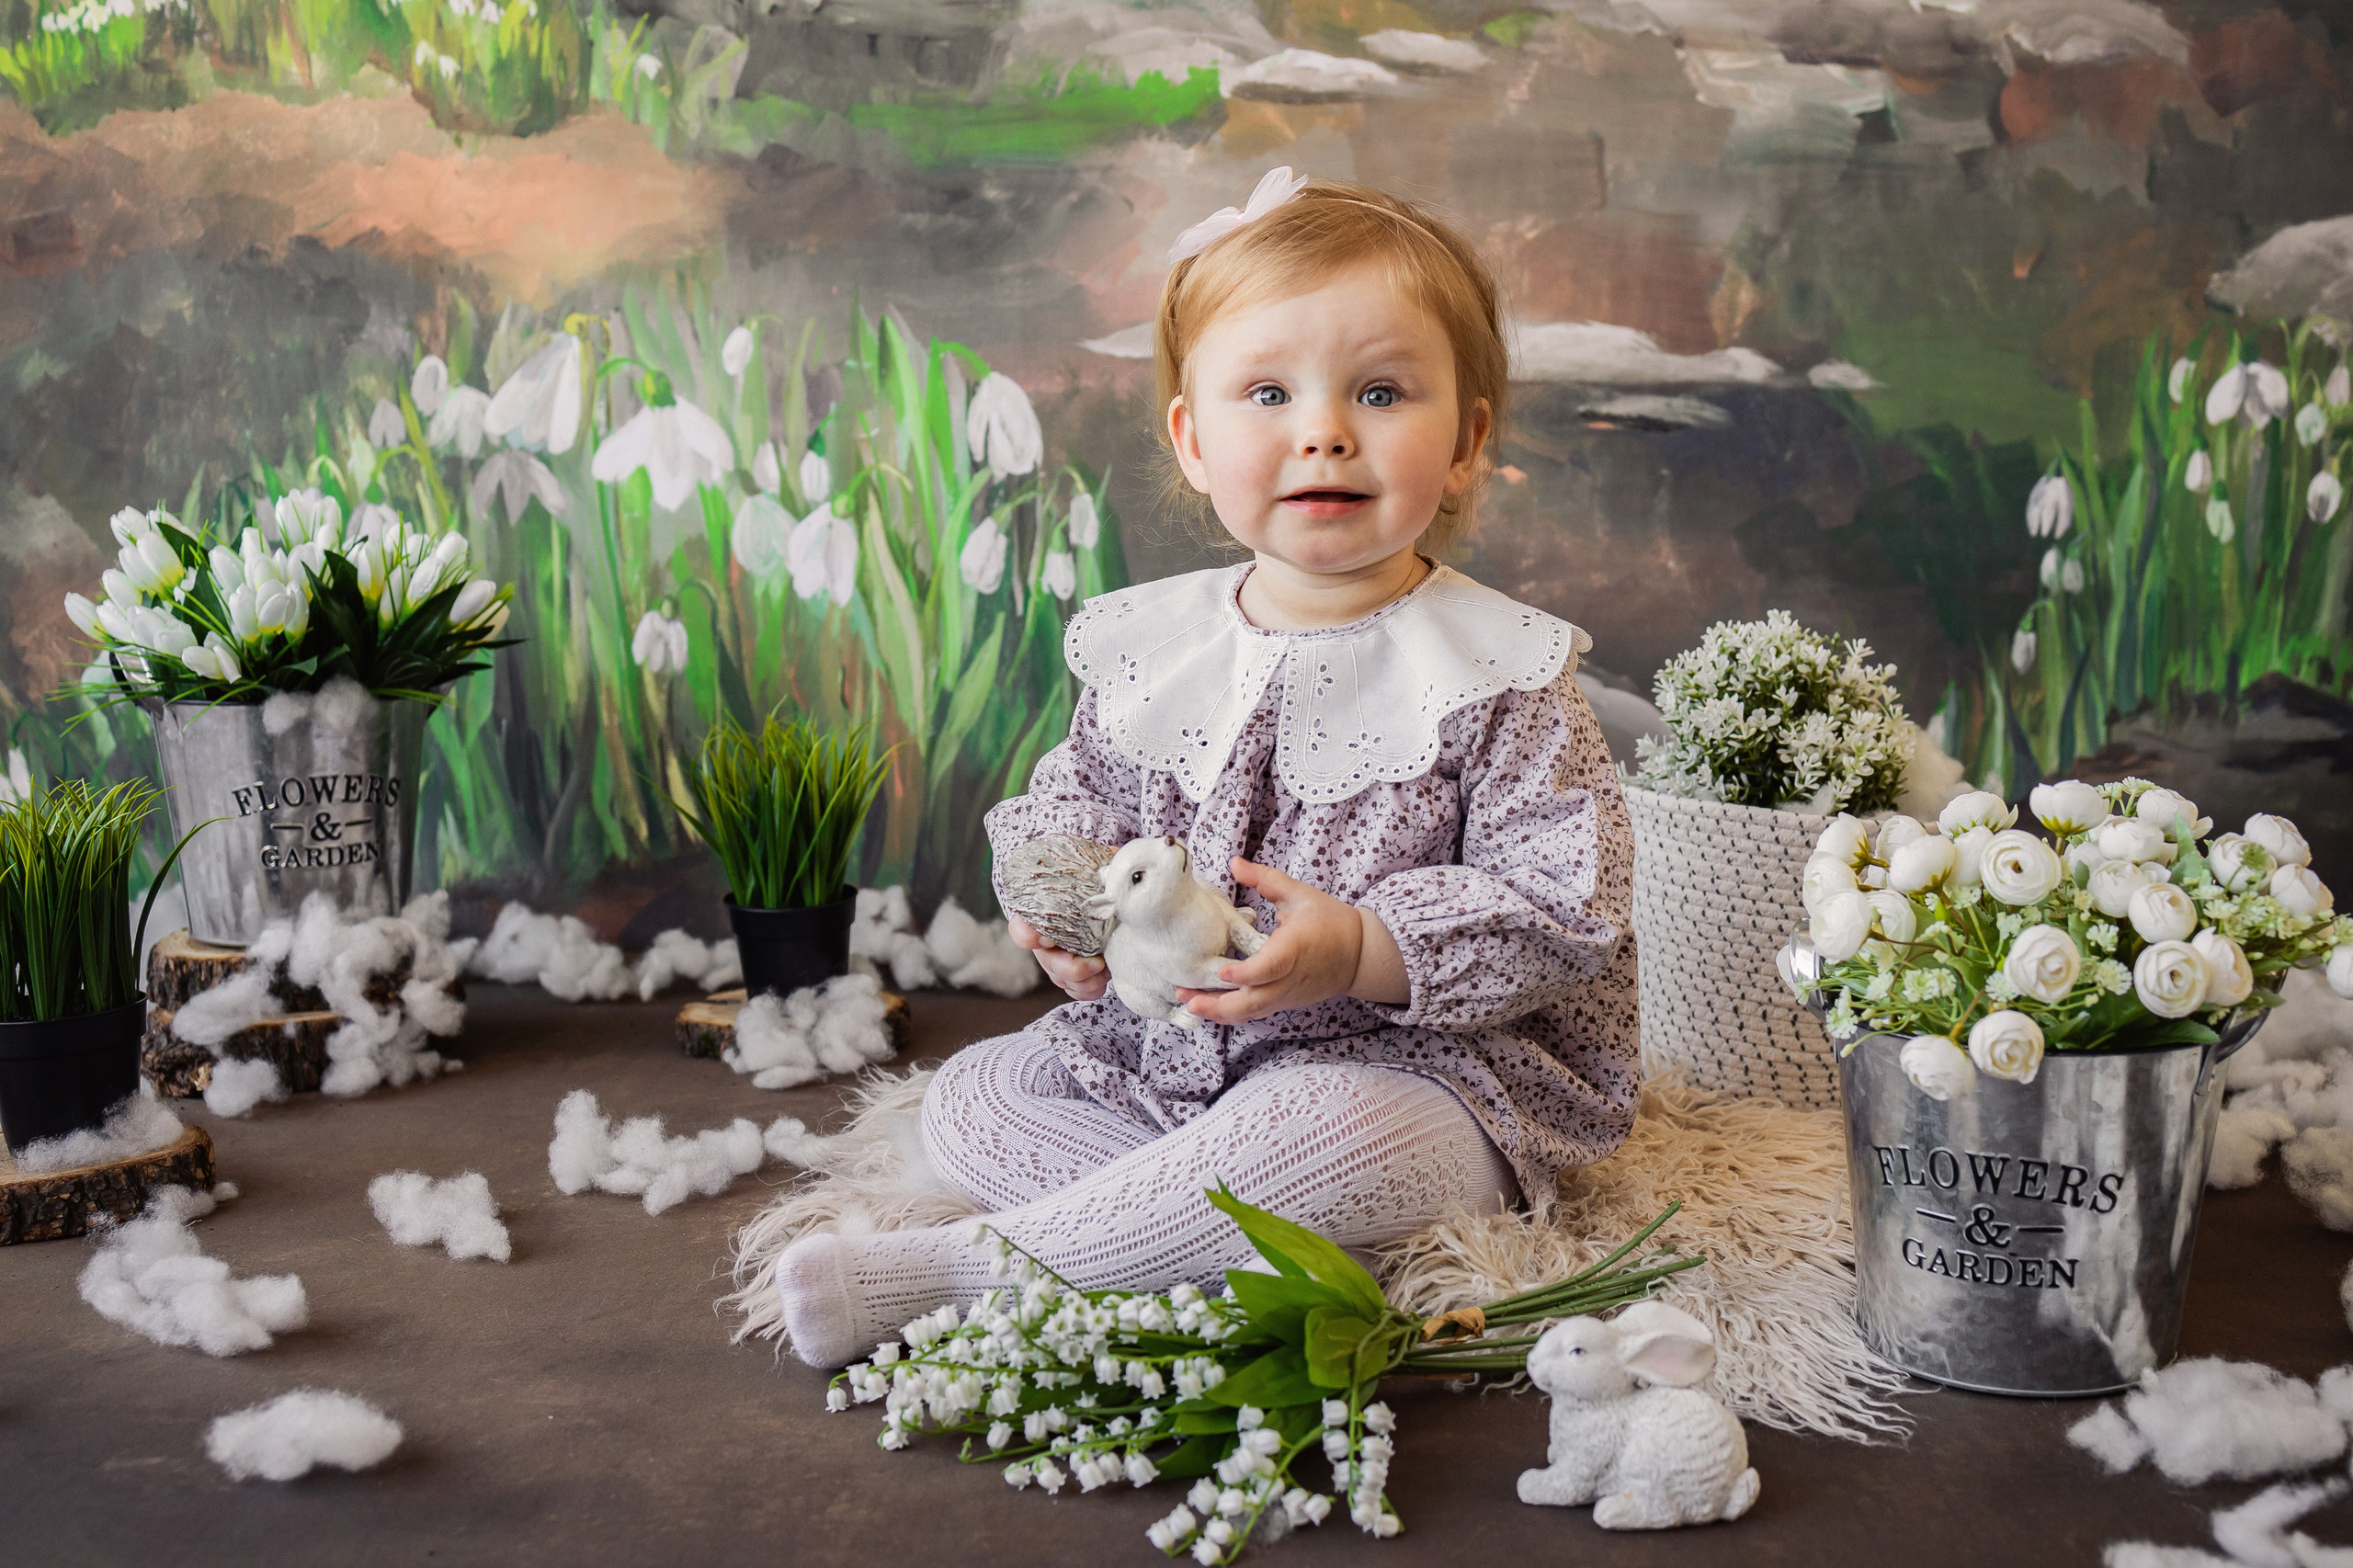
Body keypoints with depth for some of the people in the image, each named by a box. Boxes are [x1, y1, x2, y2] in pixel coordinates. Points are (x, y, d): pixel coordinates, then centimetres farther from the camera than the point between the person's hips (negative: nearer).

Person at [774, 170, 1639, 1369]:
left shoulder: (1498, 674, -12)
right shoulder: (1149, 645, 4)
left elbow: (1564, 912, -15)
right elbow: (1074, 800, 16)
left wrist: (1361, 950, -27)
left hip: (1422, 1061, -6)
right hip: (1164, 1046, 6)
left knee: (1315, 1134, -37)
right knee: (972, 1094, -3)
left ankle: (967, 1270, -23)